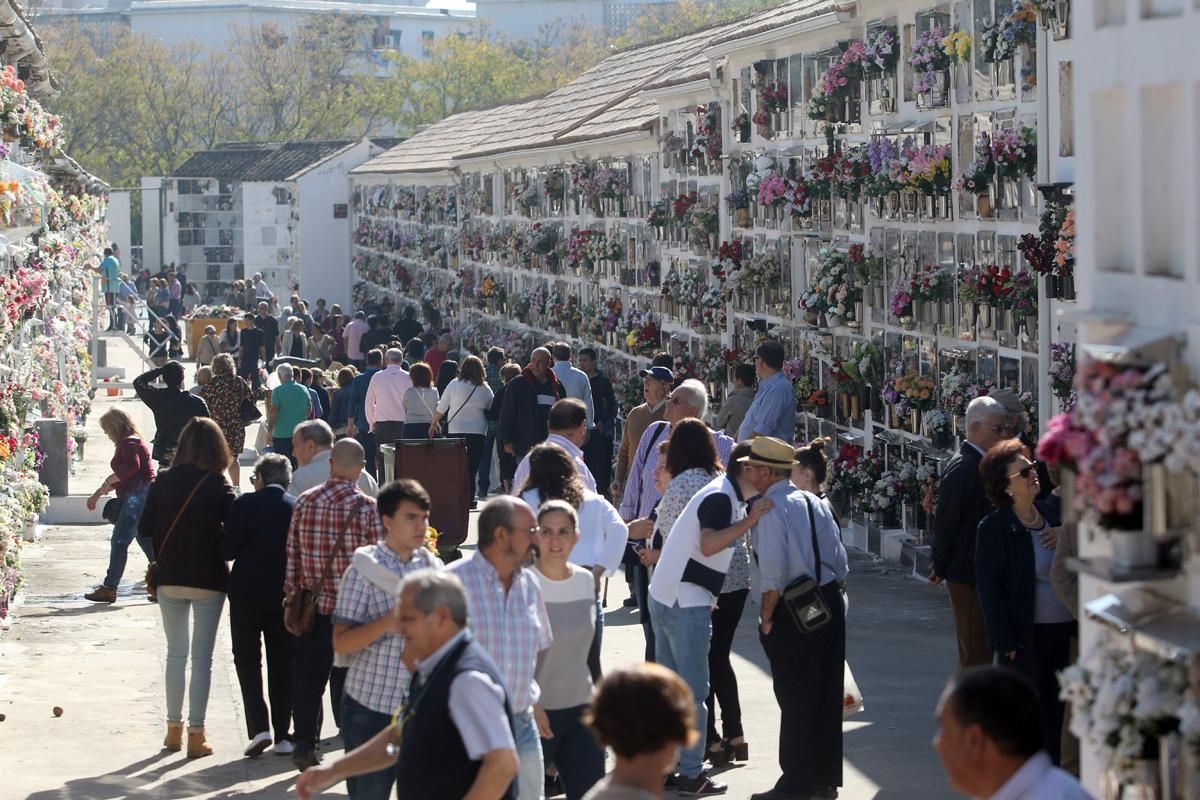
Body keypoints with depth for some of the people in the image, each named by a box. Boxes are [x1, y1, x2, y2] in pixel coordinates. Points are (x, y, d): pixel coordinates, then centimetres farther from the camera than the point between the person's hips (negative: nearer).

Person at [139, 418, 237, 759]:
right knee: (202, 656, 4)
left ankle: (174, 727, 19)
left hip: (169, 577, 3)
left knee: (175, 652, 15)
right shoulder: (217, 485, -11)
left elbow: (145, 528, 0)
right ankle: (196, 733, 3)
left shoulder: (163, 481, -2)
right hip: (208, 578, -3)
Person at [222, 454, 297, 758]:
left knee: (247, 660, 7)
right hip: (286, 595, 2)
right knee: (283, 664, 10)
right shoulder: (298, 508, -1)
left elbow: (228, 550, -10)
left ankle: (259, 727, -7)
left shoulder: (245, 504, -9)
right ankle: (283, 735, 10)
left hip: (247, 593, -2)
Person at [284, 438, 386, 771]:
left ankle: (305, 744, 11)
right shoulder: (367, 507, -11)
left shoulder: (305, 502, 0)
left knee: (309, 678, 11)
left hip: (312, 606, 3)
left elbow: (292, 554, 4)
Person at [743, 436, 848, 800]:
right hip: (829, 603, 8)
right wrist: (830, 596, 18)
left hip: (793, 613, -8)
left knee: (795, 698, 1)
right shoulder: (812, 502, 10)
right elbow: (840, 561, 11)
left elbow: (773, 572, -22)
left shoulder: (770, 509, -14)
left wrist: (766, 617, -12)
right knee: (827, 694, 13)